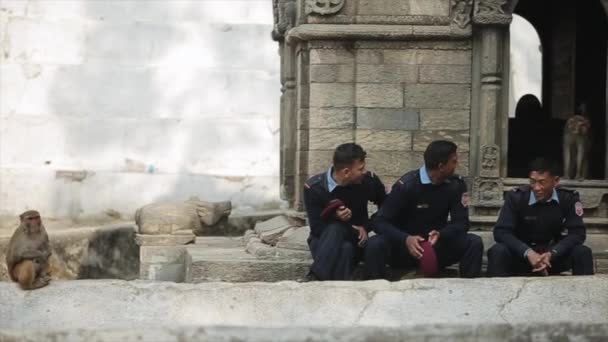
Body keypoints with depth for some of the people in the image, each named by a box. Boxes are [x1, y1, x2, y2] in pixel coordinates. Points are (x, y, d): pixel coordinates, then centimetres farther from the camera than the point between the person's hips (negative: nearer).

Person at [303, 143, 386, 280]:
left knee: (346, 248, -38)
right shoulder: (314, 187, -17)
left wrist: (366, 227, -10)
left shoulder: (368, 180, -11)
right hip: (324, 242, -1)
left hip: (354, 241, 1)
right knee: (335, 230, -38)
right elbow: (317, 228, -14)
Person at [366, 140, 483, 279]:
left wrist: (440, 235, -31)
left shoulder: (456, 184, -3)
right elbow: (379, 221, -19)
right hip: (404, 247, -3)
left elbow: (461, 222, -7)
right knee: (375, 244, -33)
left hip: (437, 247, 3)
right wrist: (405, 239, -38)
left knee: (474, 242, -21)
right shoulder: (407, 184, -16)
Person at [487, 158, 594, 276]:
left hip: (555, 255, 1)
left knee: (583, 252, -25)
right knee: (498, 252, -31)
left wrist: (551, 254, -31)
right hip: (522, 255, -1)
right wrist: (528, 253, -35)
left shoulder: (569, 198, -8)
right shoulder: (516, 197, -13)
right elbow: (501, 231, -18)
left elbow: (577, 232, -13)